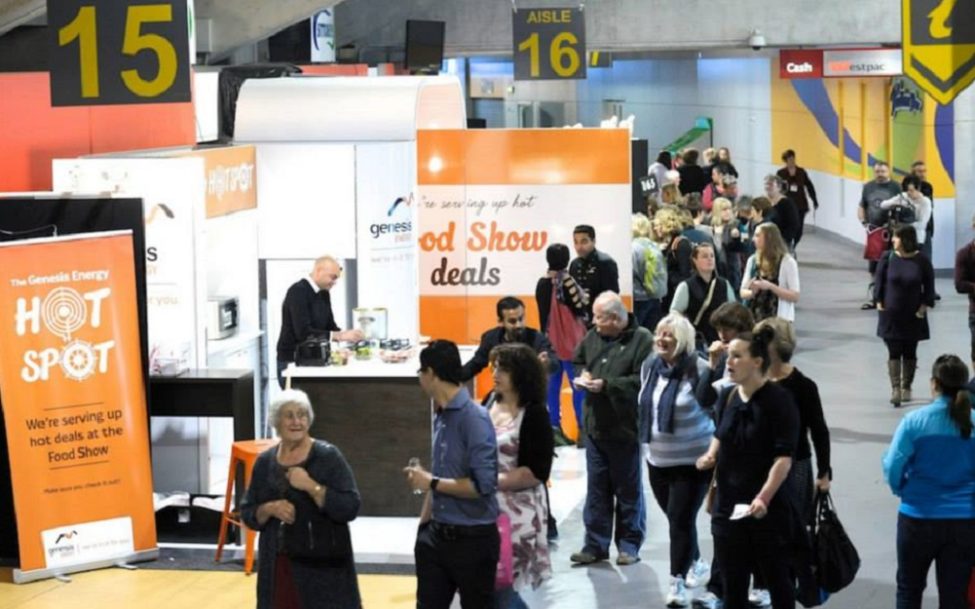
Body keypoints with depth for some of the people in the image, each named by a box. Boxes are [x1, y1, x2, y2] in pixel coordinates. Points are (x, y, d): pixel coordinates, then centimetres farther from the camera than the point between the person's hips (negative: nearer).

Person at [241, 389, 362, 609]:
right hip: (279, 567, 4)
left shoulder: (327, 456, -5)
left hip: (322, 566, -4)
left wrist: (311, 486, -20)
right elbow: (247, 513, 11)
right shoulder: (265, 462, 8)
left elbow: (350, 508, -12)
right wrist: (270, 509, -10)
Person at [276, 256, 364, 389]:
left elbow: (330, 326, 13)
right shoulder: (298, 291, -17)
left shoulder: (324, 294, 9)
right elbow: (303, 332, -26)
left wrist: (347, 335, -9)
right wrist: (340, 336, -27)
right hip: (291, 362, -8)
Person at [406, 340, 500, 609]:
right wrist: (423, 524, 15)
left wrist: (431, 482, -17)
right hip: (438, 535, 7)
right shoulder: (440, 416, 6)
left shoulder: (474, 418, -18)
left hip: (472, 539, -7)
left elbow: (483, 485, -24)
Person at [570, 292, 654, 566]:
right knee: (596, 488, 10)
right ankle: (595, 544, 16)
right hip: (595, 425, 6)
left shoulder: (642, 339, -13)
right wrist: (583, 373, 2)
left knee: (628, 489, 7)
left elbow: (642, 380, -20)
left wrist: (606, 385, -21)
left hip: (625, 427, -6)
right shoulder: (593, 336, 6)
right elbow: (579, 360, 24)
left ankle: (629, 544, 19)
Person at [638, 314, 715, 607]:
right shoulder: (650, 366, 6)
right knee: (675, 518, 17)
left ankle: (677, 581, -1)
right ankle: (696, 564, 38)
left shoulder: (699, 370, -17)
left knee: (681, 519, -8)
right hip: (658, 459, 7)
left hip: (692, 460, -7)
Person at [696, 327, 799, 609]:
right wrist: (711, 454, 1)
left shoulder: (779, 400, -14)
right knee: (733, 581, 10)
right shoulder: (727, 398, 5)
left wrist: (764, 498, -29)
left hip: (768, 507, -6)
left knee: (776, 576, 9)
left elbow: (783, 458, -19)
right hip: (728, 504, 6)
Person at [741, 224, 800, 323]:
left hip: (779, 319, -5)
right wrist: (752, 292, -11)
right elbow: (743, 292, 12)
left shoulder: (787, 262, -6)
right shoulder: (752, 260, 8)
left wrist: (770, 286, -19)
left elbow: (795, 296, -9)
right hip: (754, 318, 5)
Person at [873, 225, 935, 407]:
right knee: (894, 352, -3)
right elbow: (879, 281, 3)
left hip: (913, 316, 0)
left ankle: (906, 387, 23)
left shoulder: (922, 261, -6)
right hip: (891, 315, 0)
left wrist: (924, 306, -6)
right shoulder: (888, 259, -5)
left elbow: (929, 286, 1)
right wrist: (879, 302, -3)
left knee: (910, 352, 11)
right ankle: (895, 388, -6)